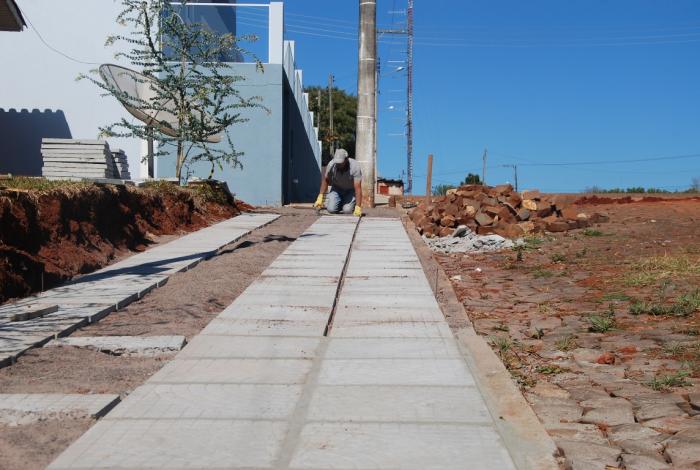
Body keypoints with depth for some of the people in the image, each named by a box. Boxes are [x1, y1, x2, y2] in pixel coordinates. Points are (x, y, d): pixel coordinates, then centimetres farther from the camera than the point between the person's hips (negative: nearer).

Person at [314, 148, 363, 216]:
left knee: (347, 210, -23)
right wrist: (320, 197, -13)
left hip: (351, 190, -2)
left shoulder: (355, 167, -33)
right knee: (331, 209, -18)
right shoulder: (331, 165, -24)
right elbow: (326, 180, -5)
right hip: (337, 188, 2)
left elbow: (358, 188, -35)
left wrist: (358, 207, -44)